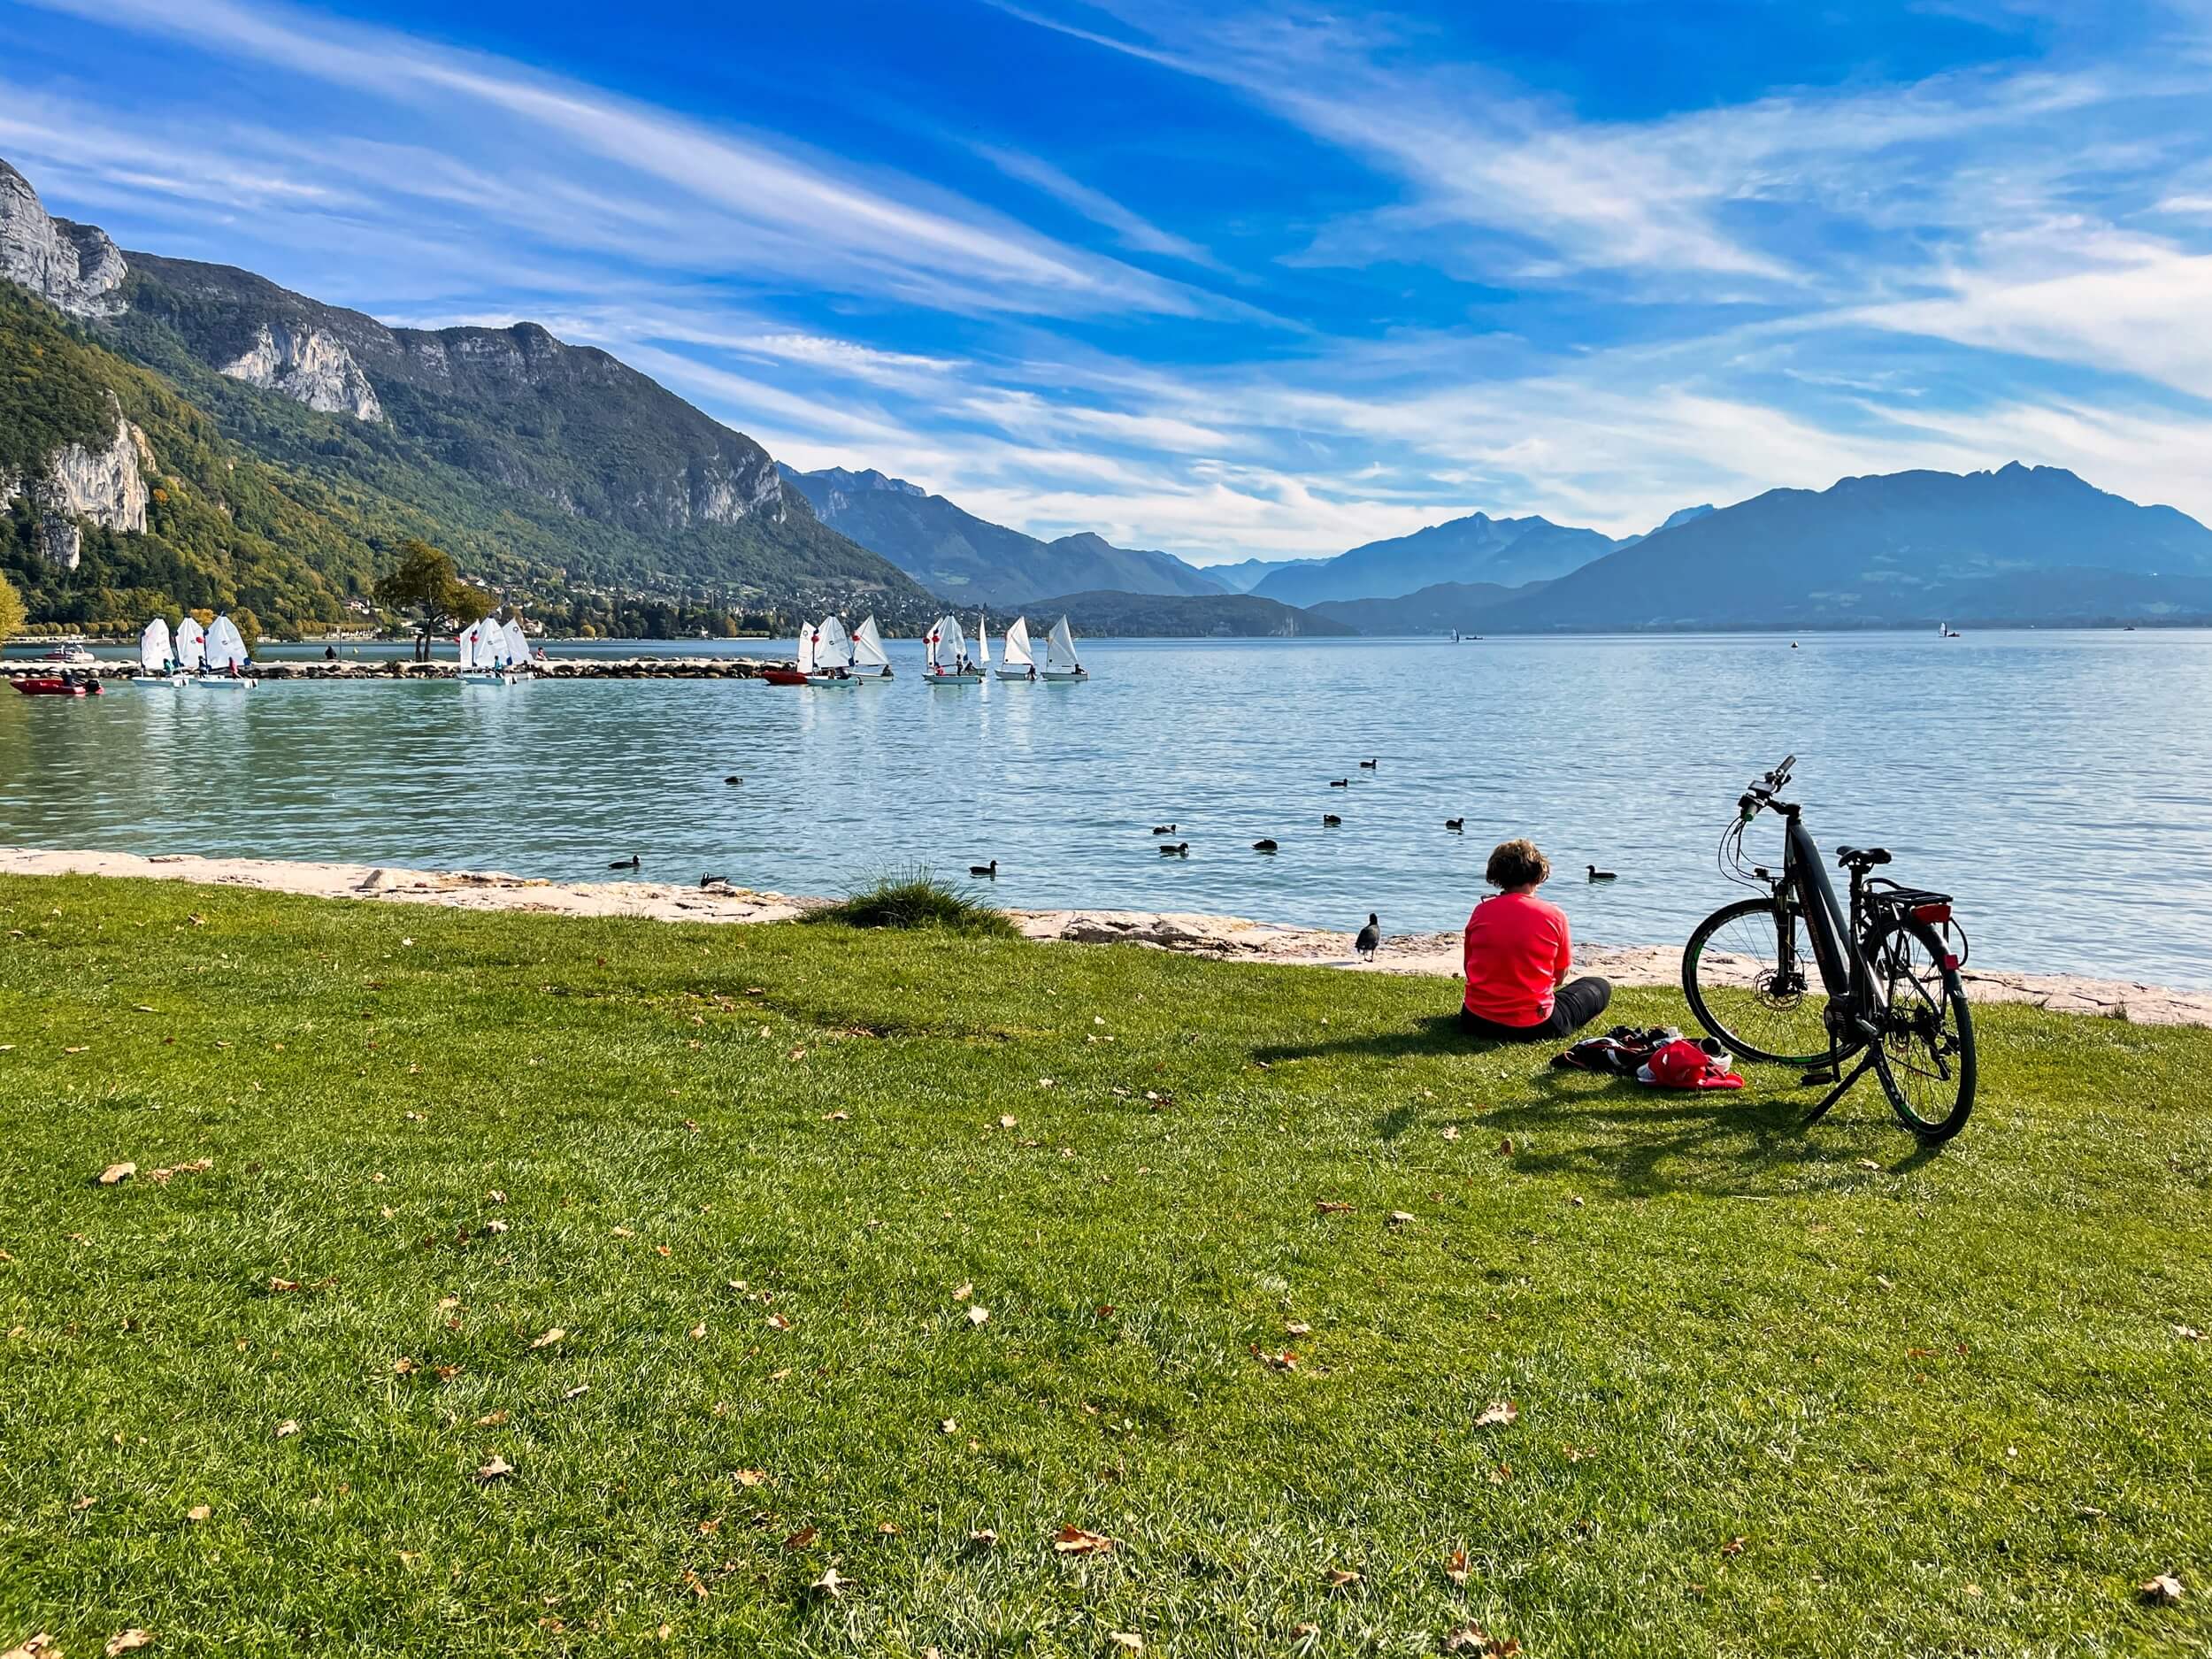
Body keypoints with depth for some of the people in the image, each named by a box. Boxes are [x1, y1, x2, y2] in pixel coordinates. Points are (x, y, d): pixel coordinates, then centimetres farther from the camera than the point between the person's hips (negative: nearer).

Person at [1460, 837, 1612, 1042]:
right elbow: (1560, 977, -1)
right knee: (1600, 988, 19)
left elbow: (1470, 970, 5)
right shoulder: (1554, 915, -11)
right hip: (1534, 1028, -2)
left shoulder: (1481, 912, -4)